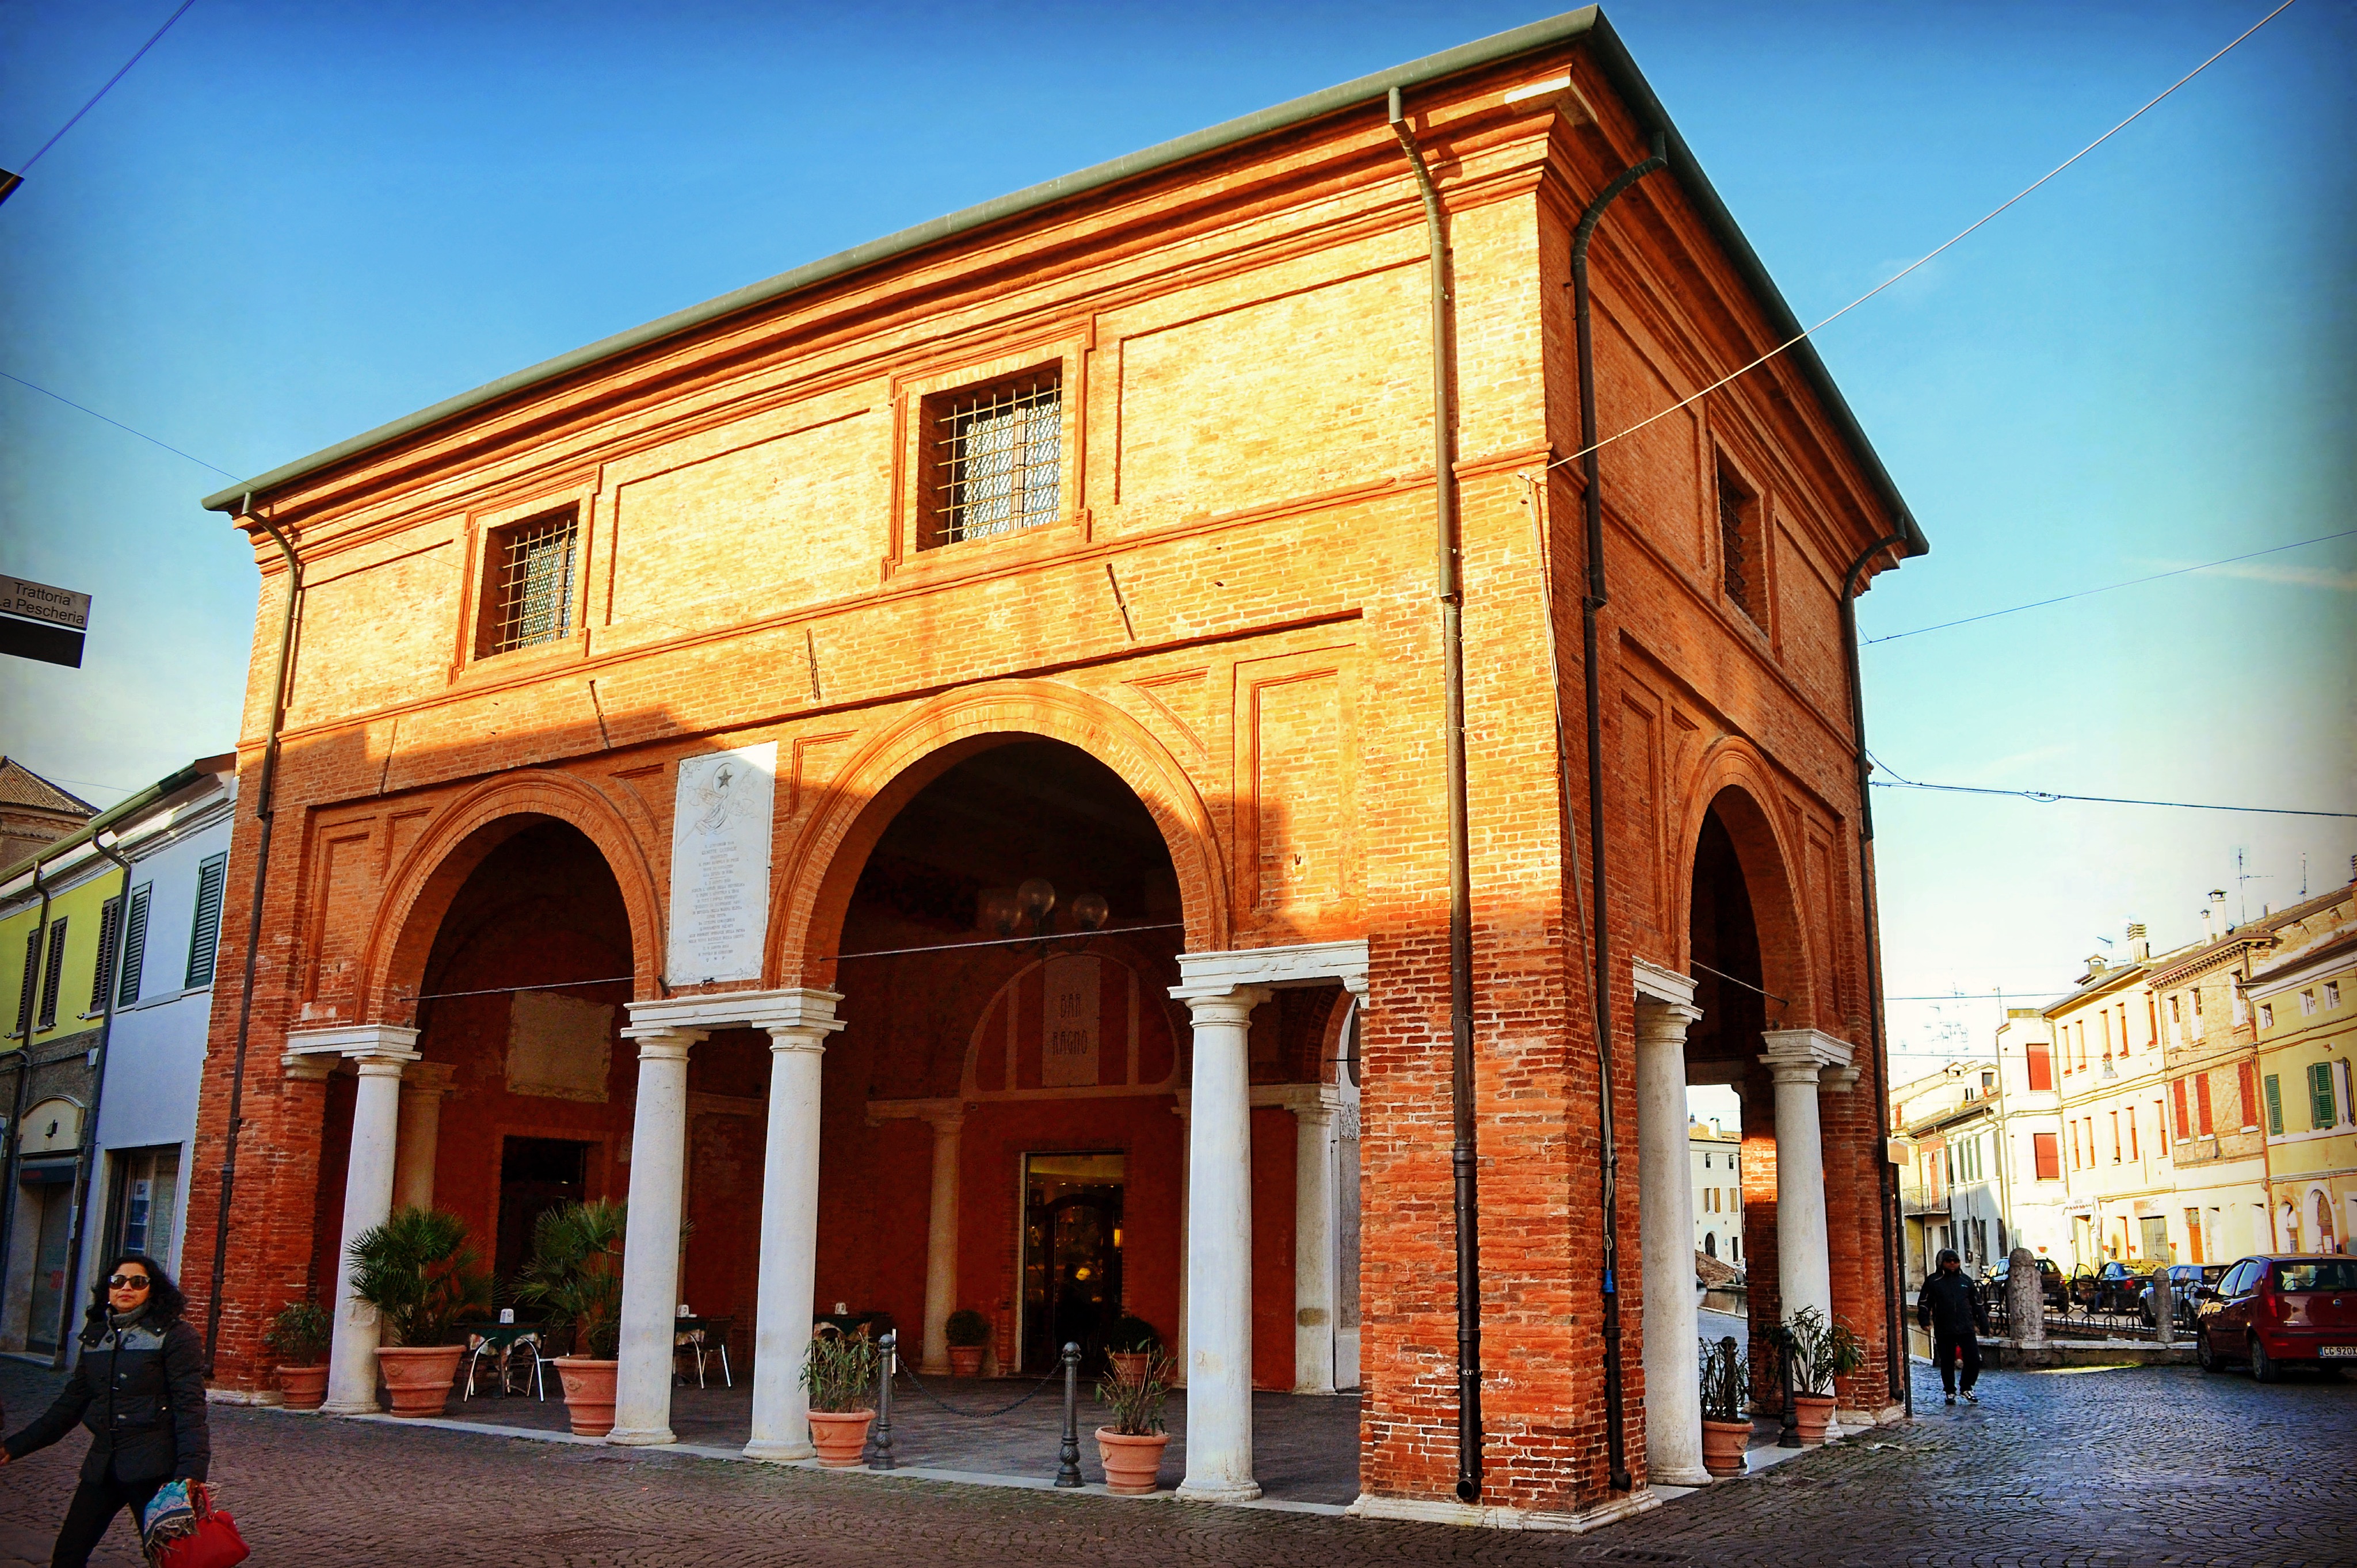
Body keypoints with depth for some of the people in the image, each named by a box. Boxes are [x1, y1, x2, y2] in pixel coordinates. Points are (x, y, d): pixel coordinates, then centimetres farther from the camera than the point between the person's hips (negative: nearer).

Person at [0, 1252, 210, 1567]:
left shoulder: (175, 1336, -7)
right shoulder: (96, 1335, 12)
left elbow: (190, 1407, -12)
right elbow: (72, 1402, 19)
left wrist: (191, 1472, -21)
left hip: (153, 1467, -6)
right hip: (103, 1466, 6)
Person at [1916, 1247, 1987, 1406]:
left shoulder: (1966, 1281, 12)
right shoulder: (1933, 1281, 3)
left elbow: (1976, 1303, 20)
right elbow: (1924, 1303, 5)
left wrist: (1981, 1322, 17)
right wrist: (1925, 1321, -5)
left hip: (1966, 1329, 2)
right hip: (1944, 1331, -2)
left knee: (1974, 1360, -5)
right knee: (1947, 1362, 4)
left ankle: (1966, 1388, 15)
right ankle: (1950, 1392, 18)